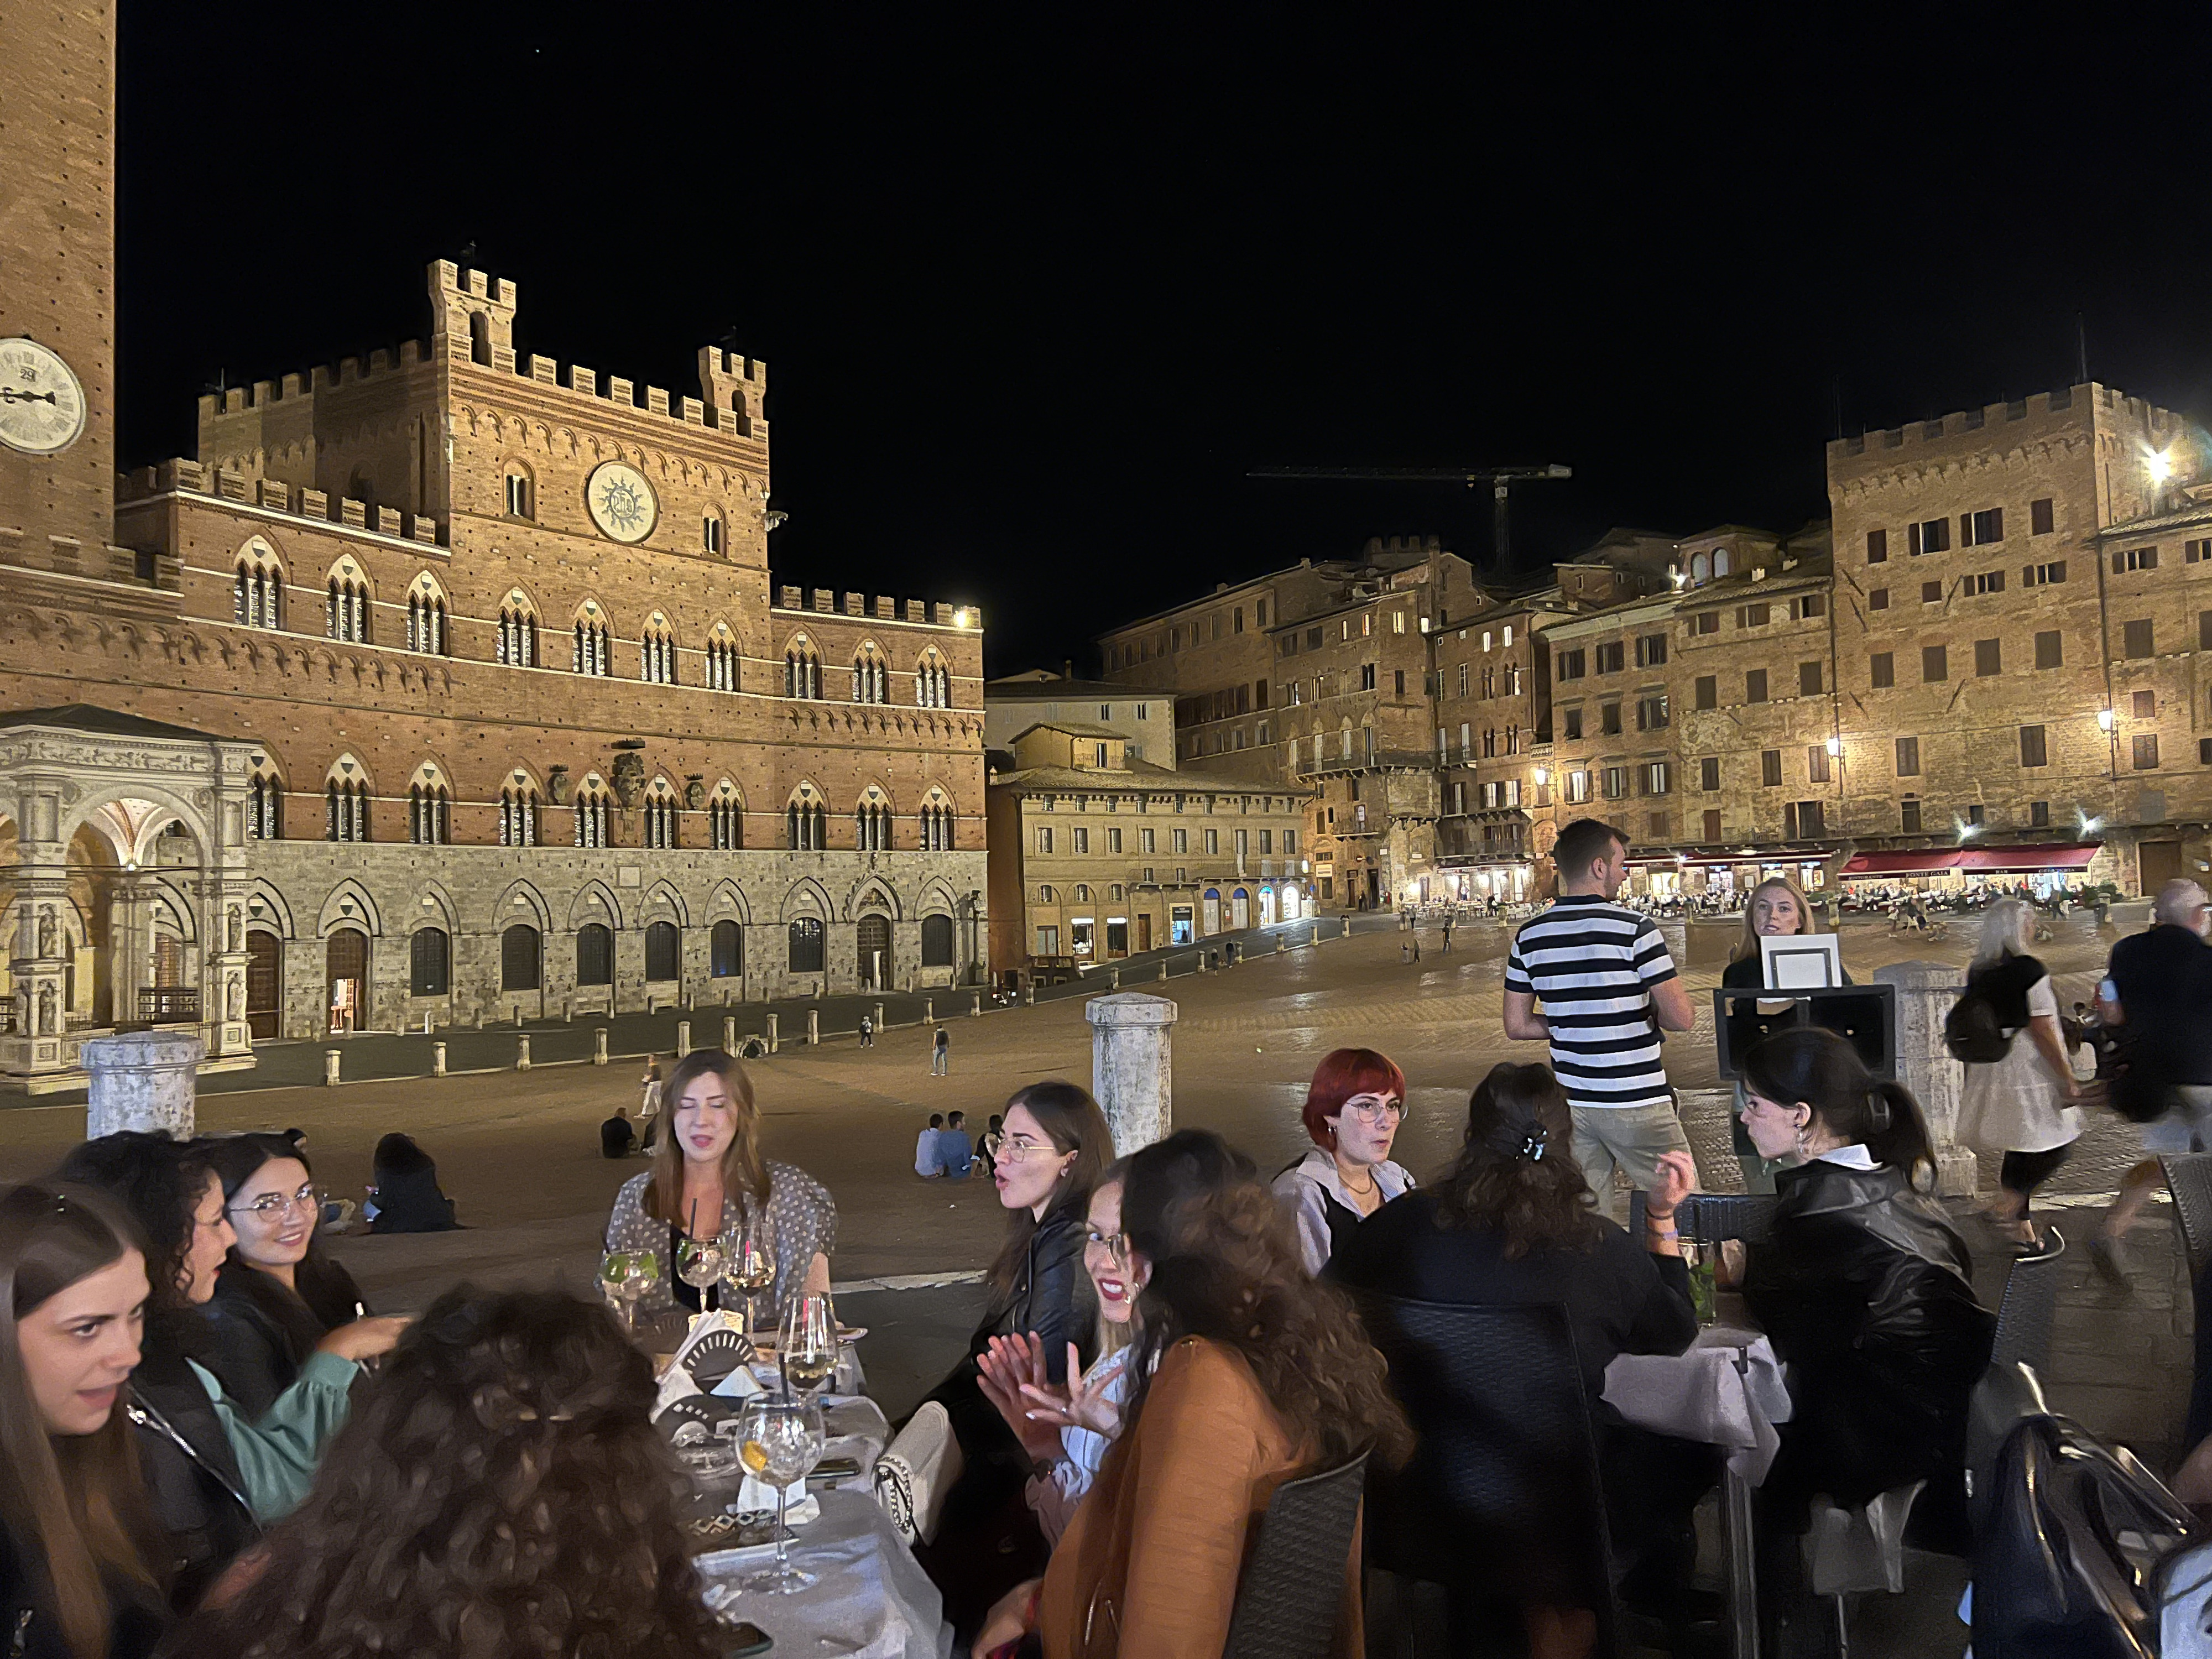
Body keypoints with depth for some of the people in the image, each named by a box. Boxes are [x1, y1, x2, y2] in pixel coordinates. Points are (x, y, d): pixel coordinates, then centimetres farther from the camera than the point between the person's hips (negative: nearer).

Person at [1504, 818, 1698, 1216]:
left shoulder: (1529, 936, 2)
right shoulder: (1635, 930, -13)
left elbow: (1517, 1026, 6)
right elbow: (1681, 1019, -13)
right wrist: (1648, 1015, 7)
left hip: (1571, 1103, 5)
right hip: (1636, 1103, -5)